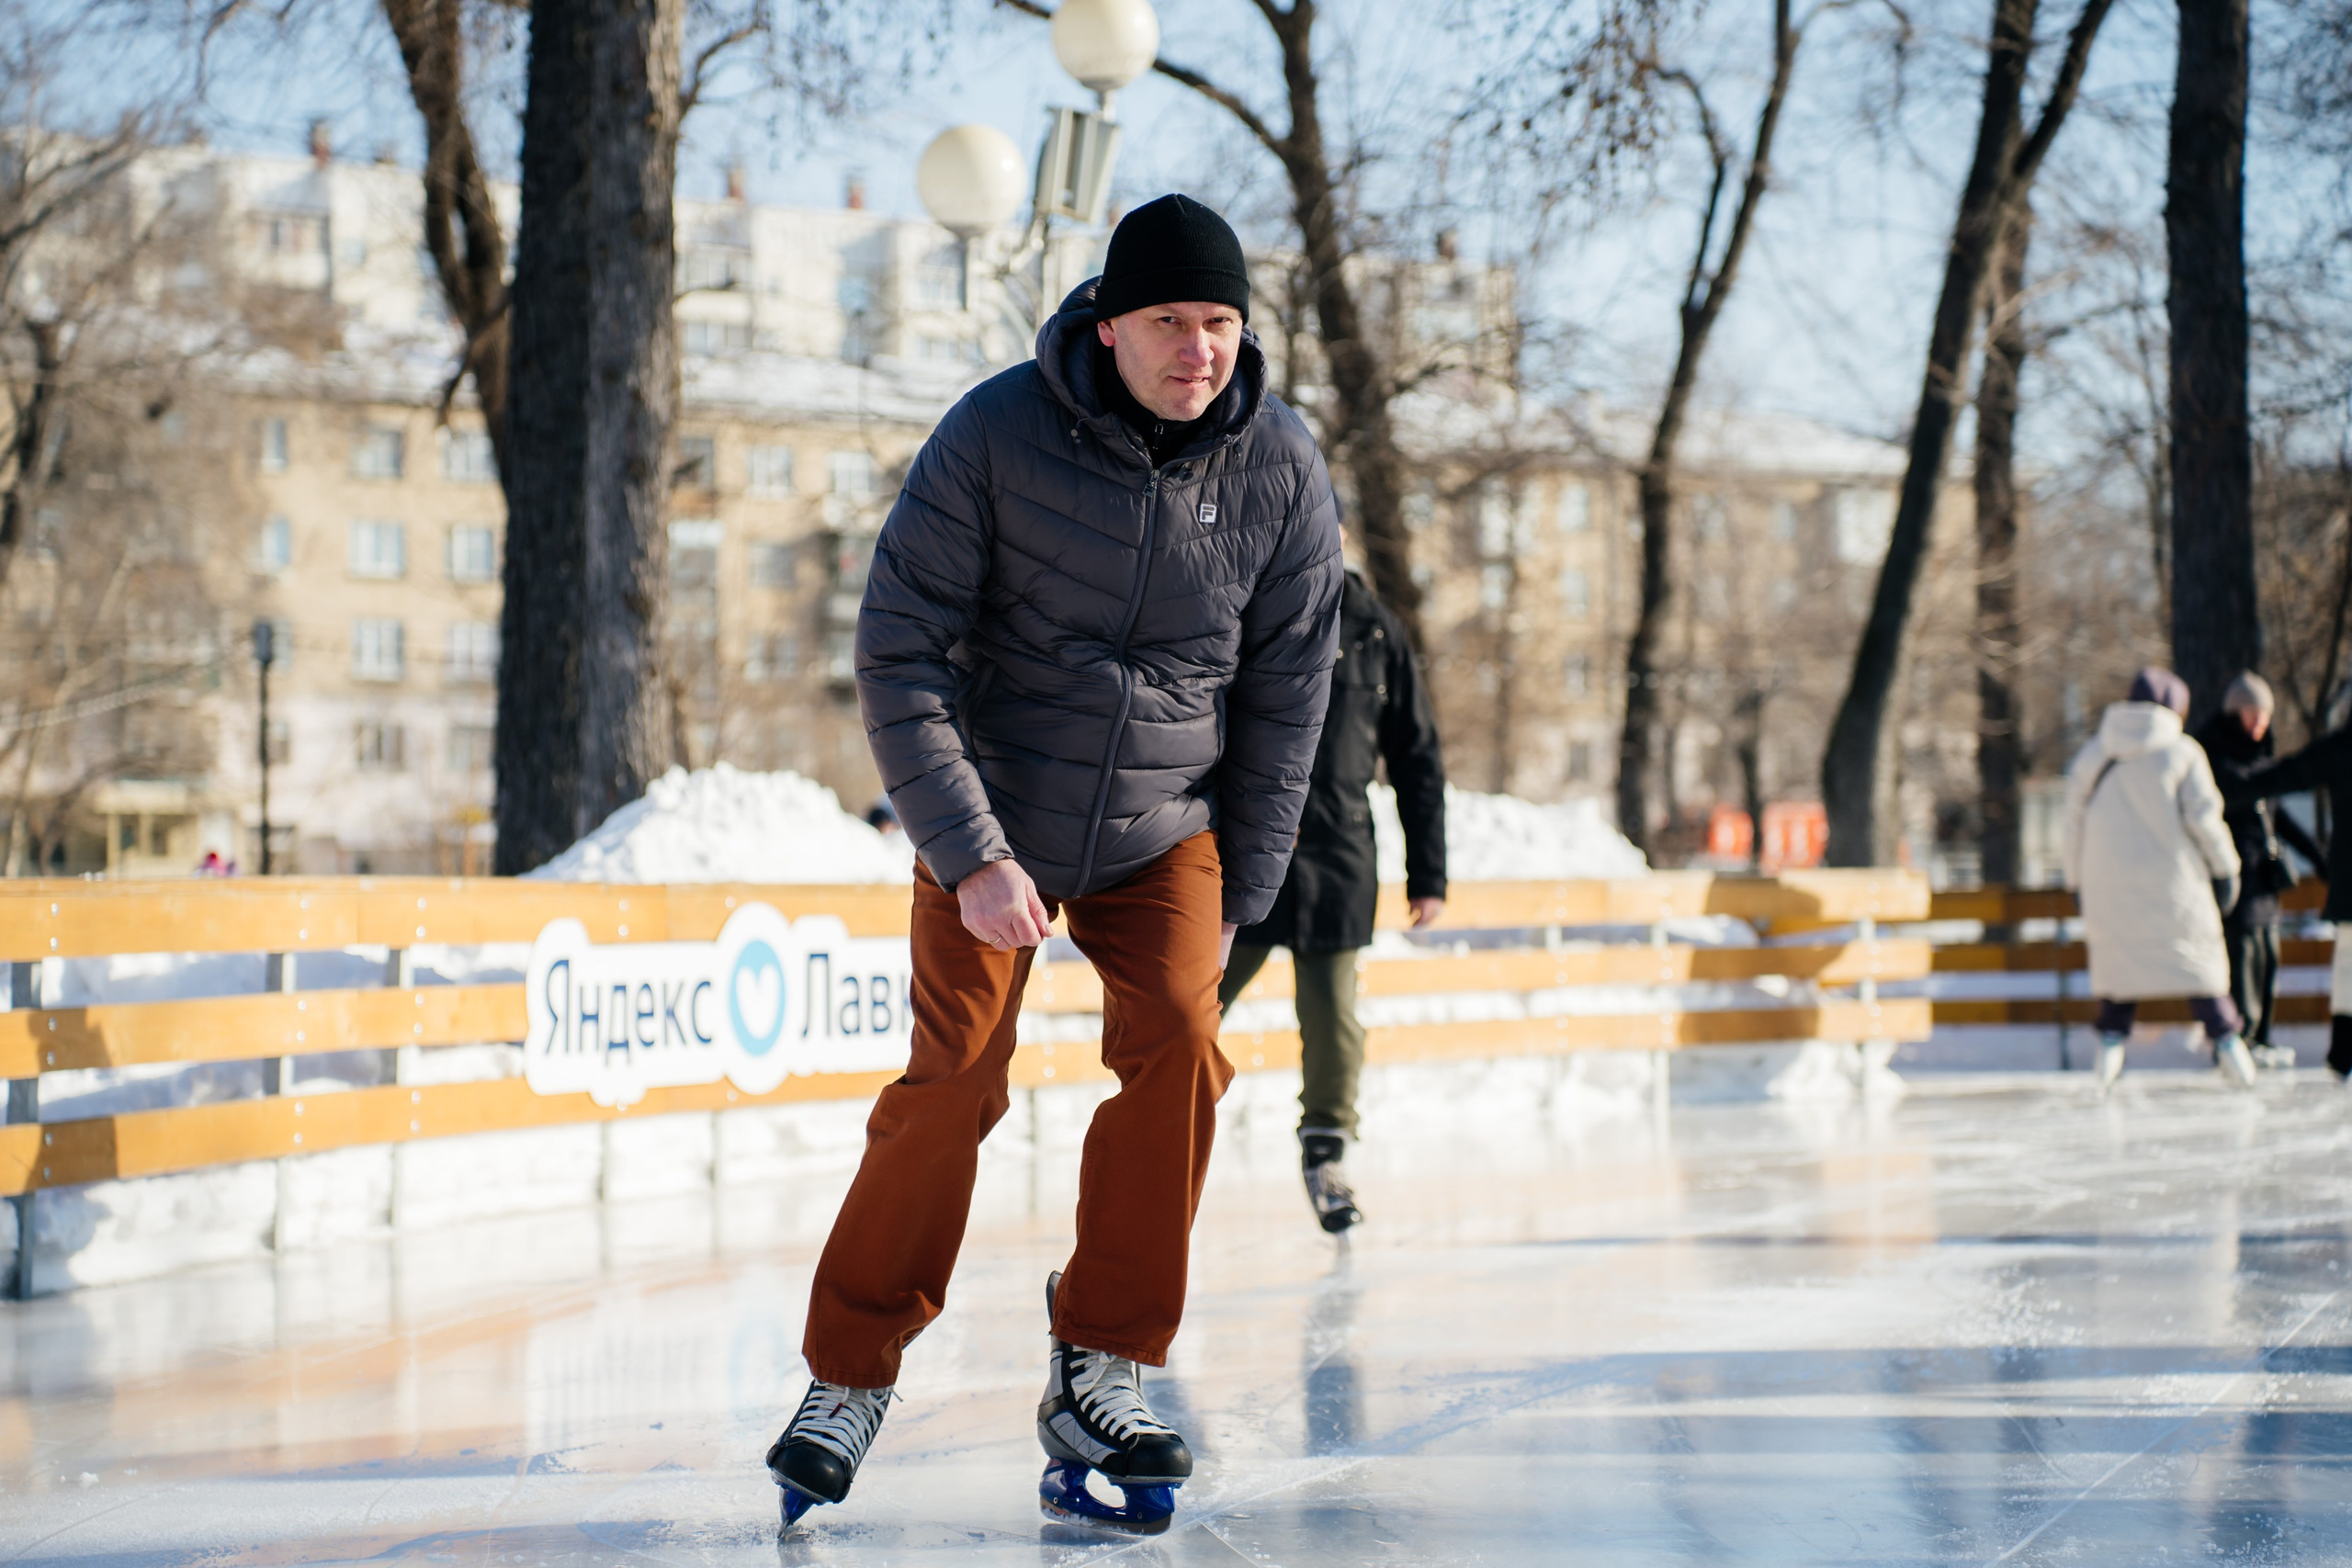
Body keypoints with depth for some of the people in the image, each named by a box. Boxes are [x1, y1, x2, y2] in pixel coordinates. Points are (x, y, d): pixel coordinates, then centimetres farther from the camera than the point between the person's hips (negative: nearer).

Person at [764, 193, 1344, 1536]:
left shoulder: (1282, 471, -10)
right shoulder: (997, 435, -19)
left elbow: (1285, 697, 1)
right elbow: (899, 655, -15)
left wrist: (1239, 897, 2)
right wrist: (971, 857, -19)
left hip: (1167, 829, 2)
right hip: (992, 819, -2)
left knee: (1179, 1043, -18)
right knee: (955, 1085, -10)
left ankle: (1101, 1373, -7)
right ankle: (851, 1375, 8)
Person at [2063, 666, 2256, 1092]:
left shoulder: (2091, 754, 9)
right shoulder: (2183, 752, -2)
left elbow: (2075, 820, 9)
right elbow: (2203, 817, -5)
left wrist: (2077, 880, 16)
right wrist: (2226, 867, 6)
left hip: (2107, 880, 3)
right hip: (2171, 877, -2)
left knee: (2118, 956, 11)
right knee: (2198, 954, 6)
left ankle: (2111, 1039, -2)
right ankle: (2224, 1036, 2)